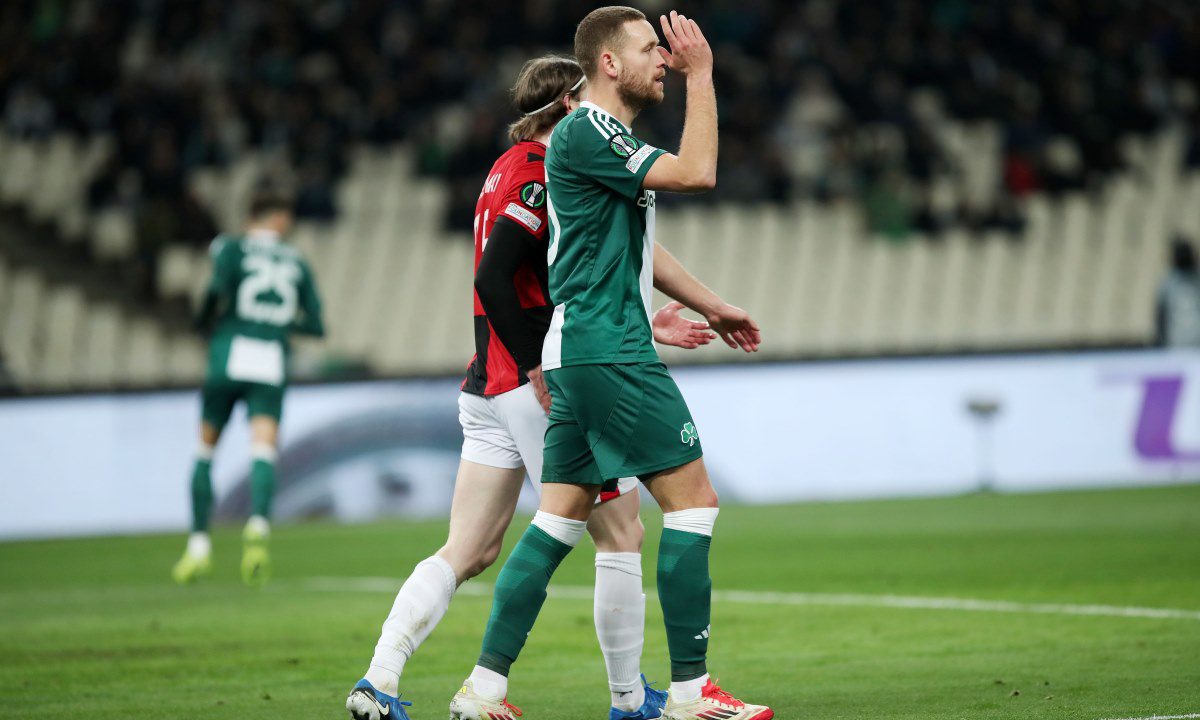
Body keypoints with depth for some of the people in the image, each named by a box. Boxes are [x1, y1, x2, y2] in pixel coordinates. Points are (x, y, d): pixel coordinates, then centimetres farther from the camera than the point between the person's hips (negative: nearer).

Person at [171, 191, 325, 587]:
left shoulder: (232, 247, 6)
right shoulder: (297, 263, 16)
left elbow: (218, 288, -14)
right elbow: (316, 325, 16)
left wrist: (204, 320, 5)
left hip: (230, 353, -1)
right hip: (272, 364, 1)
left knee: (206, 450, 12)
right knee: (264, 450, -10)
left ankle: (198, 547, 11)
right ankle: (258, 524, -40)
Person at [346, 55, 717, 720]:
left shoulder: (512, 168, 19)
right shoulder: (543, 173, -11)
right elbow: (493, 279, -22)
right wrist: (538, 370, -24)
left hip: (487, 389, 9)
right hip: (533, 386, -9)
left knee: (469, 551, 4)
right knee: (621, 535, 4)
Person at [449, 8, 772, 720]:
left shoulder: (612, 139, 20)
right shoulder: (585, 133, -12)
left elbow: (639, 247, 31)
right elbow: (697, 174, -19)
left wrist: (712, 306, 33)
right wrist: (702, 77, -12)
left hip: (582, 354, 10)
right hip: (609, 351, -10)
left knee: (559, 520, 7)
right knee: (693, 499, -7)